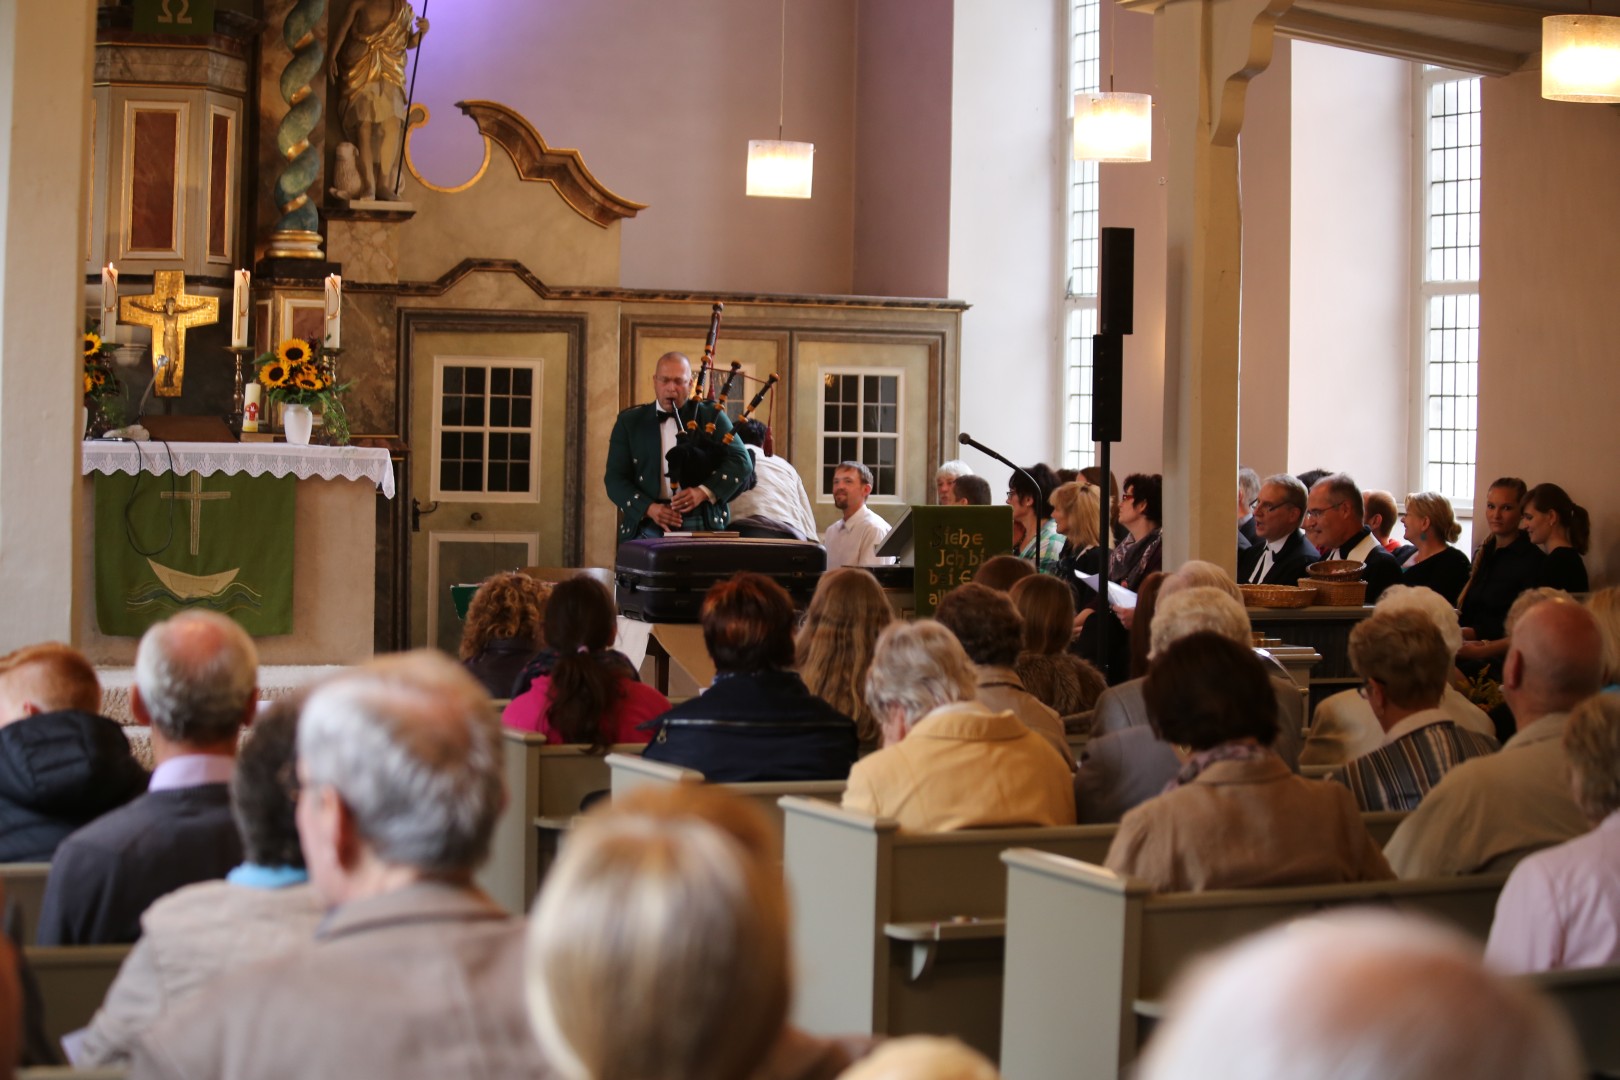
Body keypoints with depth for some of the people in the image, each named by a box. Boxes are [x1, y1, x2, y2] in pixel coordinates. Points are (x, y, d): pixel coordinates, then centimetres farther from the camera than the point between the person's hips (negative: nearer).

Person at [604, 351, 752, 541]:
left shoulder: (711, 415, 11)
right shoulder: (630, 421, 13)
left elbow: (741, 461, 3)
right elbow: (615, 478, 8)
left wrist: (704, 491, -13)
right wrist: (649, 508, -10)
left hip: (703, 523, -1)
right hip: (647, 526, 1)